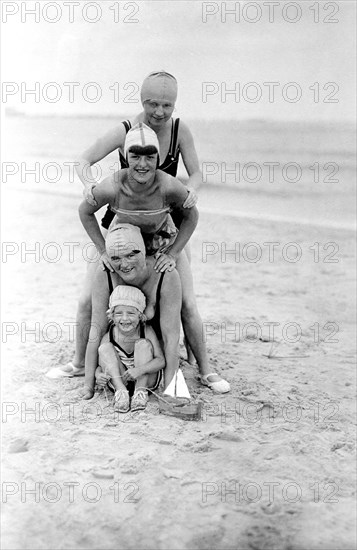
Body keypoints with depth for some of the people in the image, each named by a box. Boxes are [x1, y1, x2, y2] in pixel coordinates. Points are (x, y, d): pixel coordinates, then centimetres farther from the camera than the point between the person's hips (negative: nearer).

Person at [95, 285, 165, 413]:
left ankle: (141, 391, -27)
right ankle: (120, 391, -27)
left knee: (143, 344, -25)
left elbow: (161, 360, -22)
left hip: (147, 378, -1)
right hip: (118, 378, 2)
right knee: (105, 348, -20)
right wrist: (98, 376, -31)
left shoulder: (147, 331, -14)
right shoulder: (109, 336, -11)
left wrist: (140, 370, -41)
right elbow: (100, 365, -5)